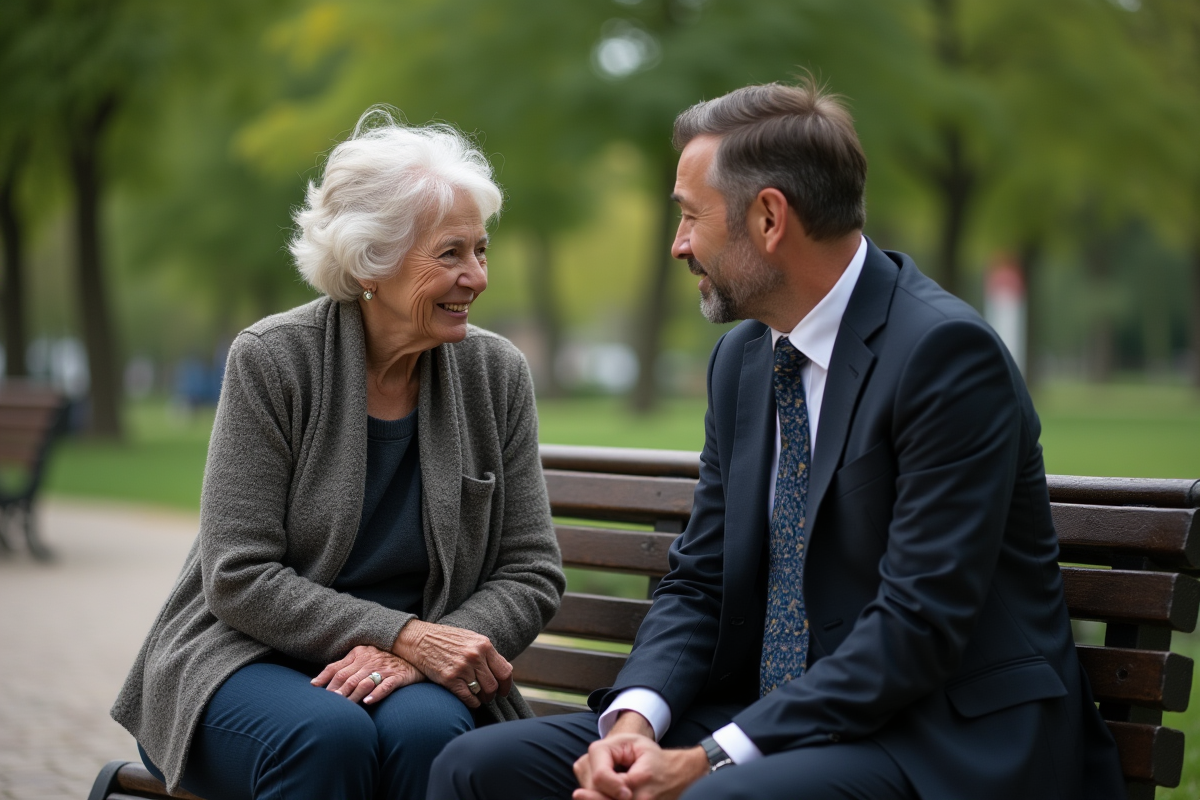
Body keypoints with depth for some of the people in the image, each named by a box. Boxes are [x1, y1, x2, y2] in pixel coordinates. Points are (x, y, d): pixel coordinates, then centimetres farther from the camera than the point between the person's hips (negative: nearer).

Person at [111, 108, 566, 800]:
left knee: (426, 729, -32)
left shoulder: (497, 374, 1)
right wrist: (405, 635, -21)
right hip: (251, 657, -2)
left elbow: (530, 576, 2)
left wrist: (412, 655, -17)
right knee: (328, 734, -34)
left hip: (419, 674, 2)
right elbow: (238, 578, -11)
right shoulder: (271, 360, -8)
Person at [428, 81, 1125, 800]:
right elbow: (699, 583, 11)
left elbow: (920, 622, -20)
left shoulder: (947, 351, -15)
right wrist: (634, 720, -9)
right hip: (768, 725, 8)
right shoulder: (742, 359, 11)